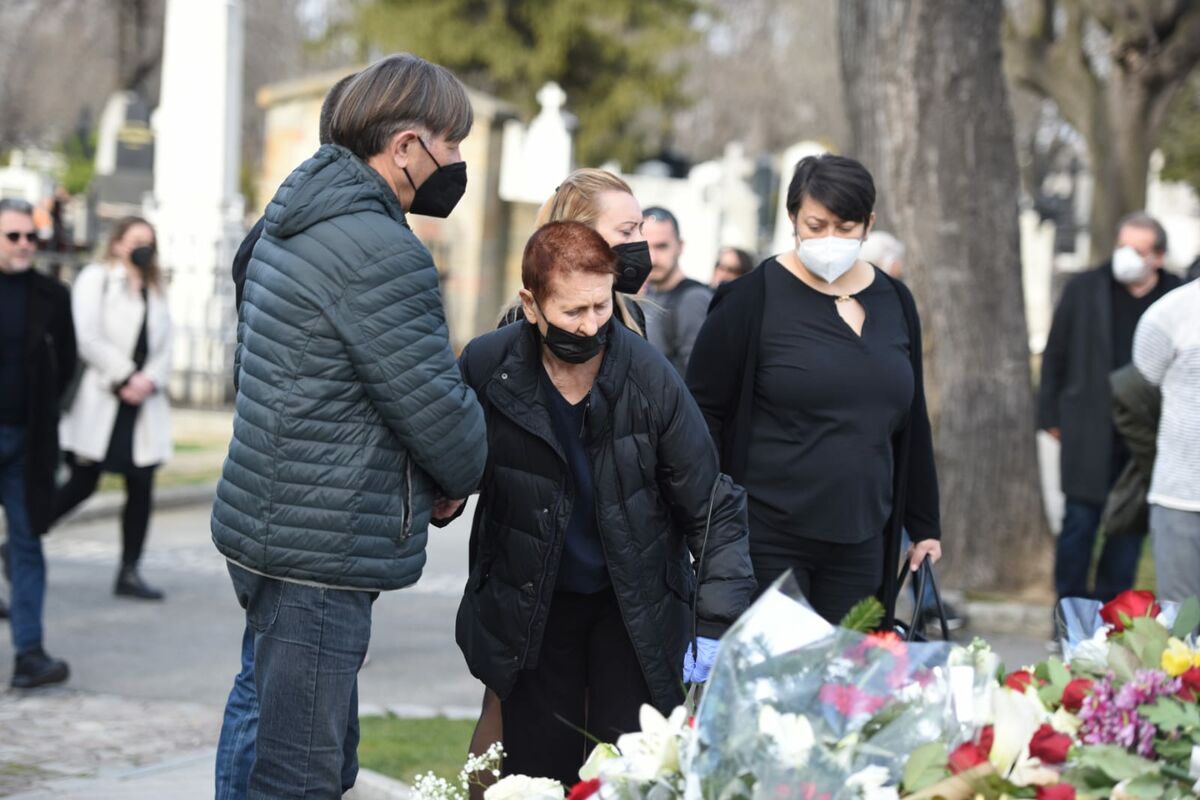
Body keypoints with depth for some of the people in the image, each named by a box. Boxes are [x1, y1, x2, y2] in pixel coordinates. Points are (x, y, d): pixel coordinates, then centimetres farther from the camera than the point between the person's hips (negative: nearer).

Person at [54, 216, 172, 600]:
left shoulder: (155, 291, 17)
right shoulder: (96, 279, -1)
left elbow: (164, 347, 10)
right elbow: (88, 338, -11)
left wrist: (149, 380, -8)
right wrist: (124, 379, -13)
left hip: (143, 405, 6)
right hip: (99, 404, -6)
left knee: (142, 486, 0)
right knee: (82, 484, -2)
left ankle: (129, 572, 5)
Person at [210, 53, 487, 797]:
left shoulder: (294, 225, 14)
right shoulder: (382, 252, -18)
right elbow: (438, 411, -17)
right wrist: (468, 475, 7)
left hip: (274, 531, 10)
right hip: (319, 558, -10)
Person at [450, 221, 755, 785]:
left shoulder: (651, 379, -16)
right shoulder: (486, 368, -14)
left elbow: (712, 510, -11)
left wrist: (717, 626, -18)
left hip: (637, 606, -1)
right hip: (530, 606, 1)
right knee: (539, 776, 7)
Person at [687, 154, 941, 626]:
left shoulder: (894, 303, 10)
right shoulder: (754, 300, -5)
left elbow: (911, 422, 18)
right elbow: (704, 413, -3)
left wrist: (923, 526, 17)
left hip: (860, 546, 5)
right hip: (767, 541, -5)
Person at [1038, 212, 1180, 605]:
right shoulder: (1084, 289, 2)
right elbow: (1055, 354, 7)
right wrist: (1051, 414, 4)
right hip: (1089, 433, -1)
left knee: (1130, 527, 8)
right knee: (1081, 520, 1)